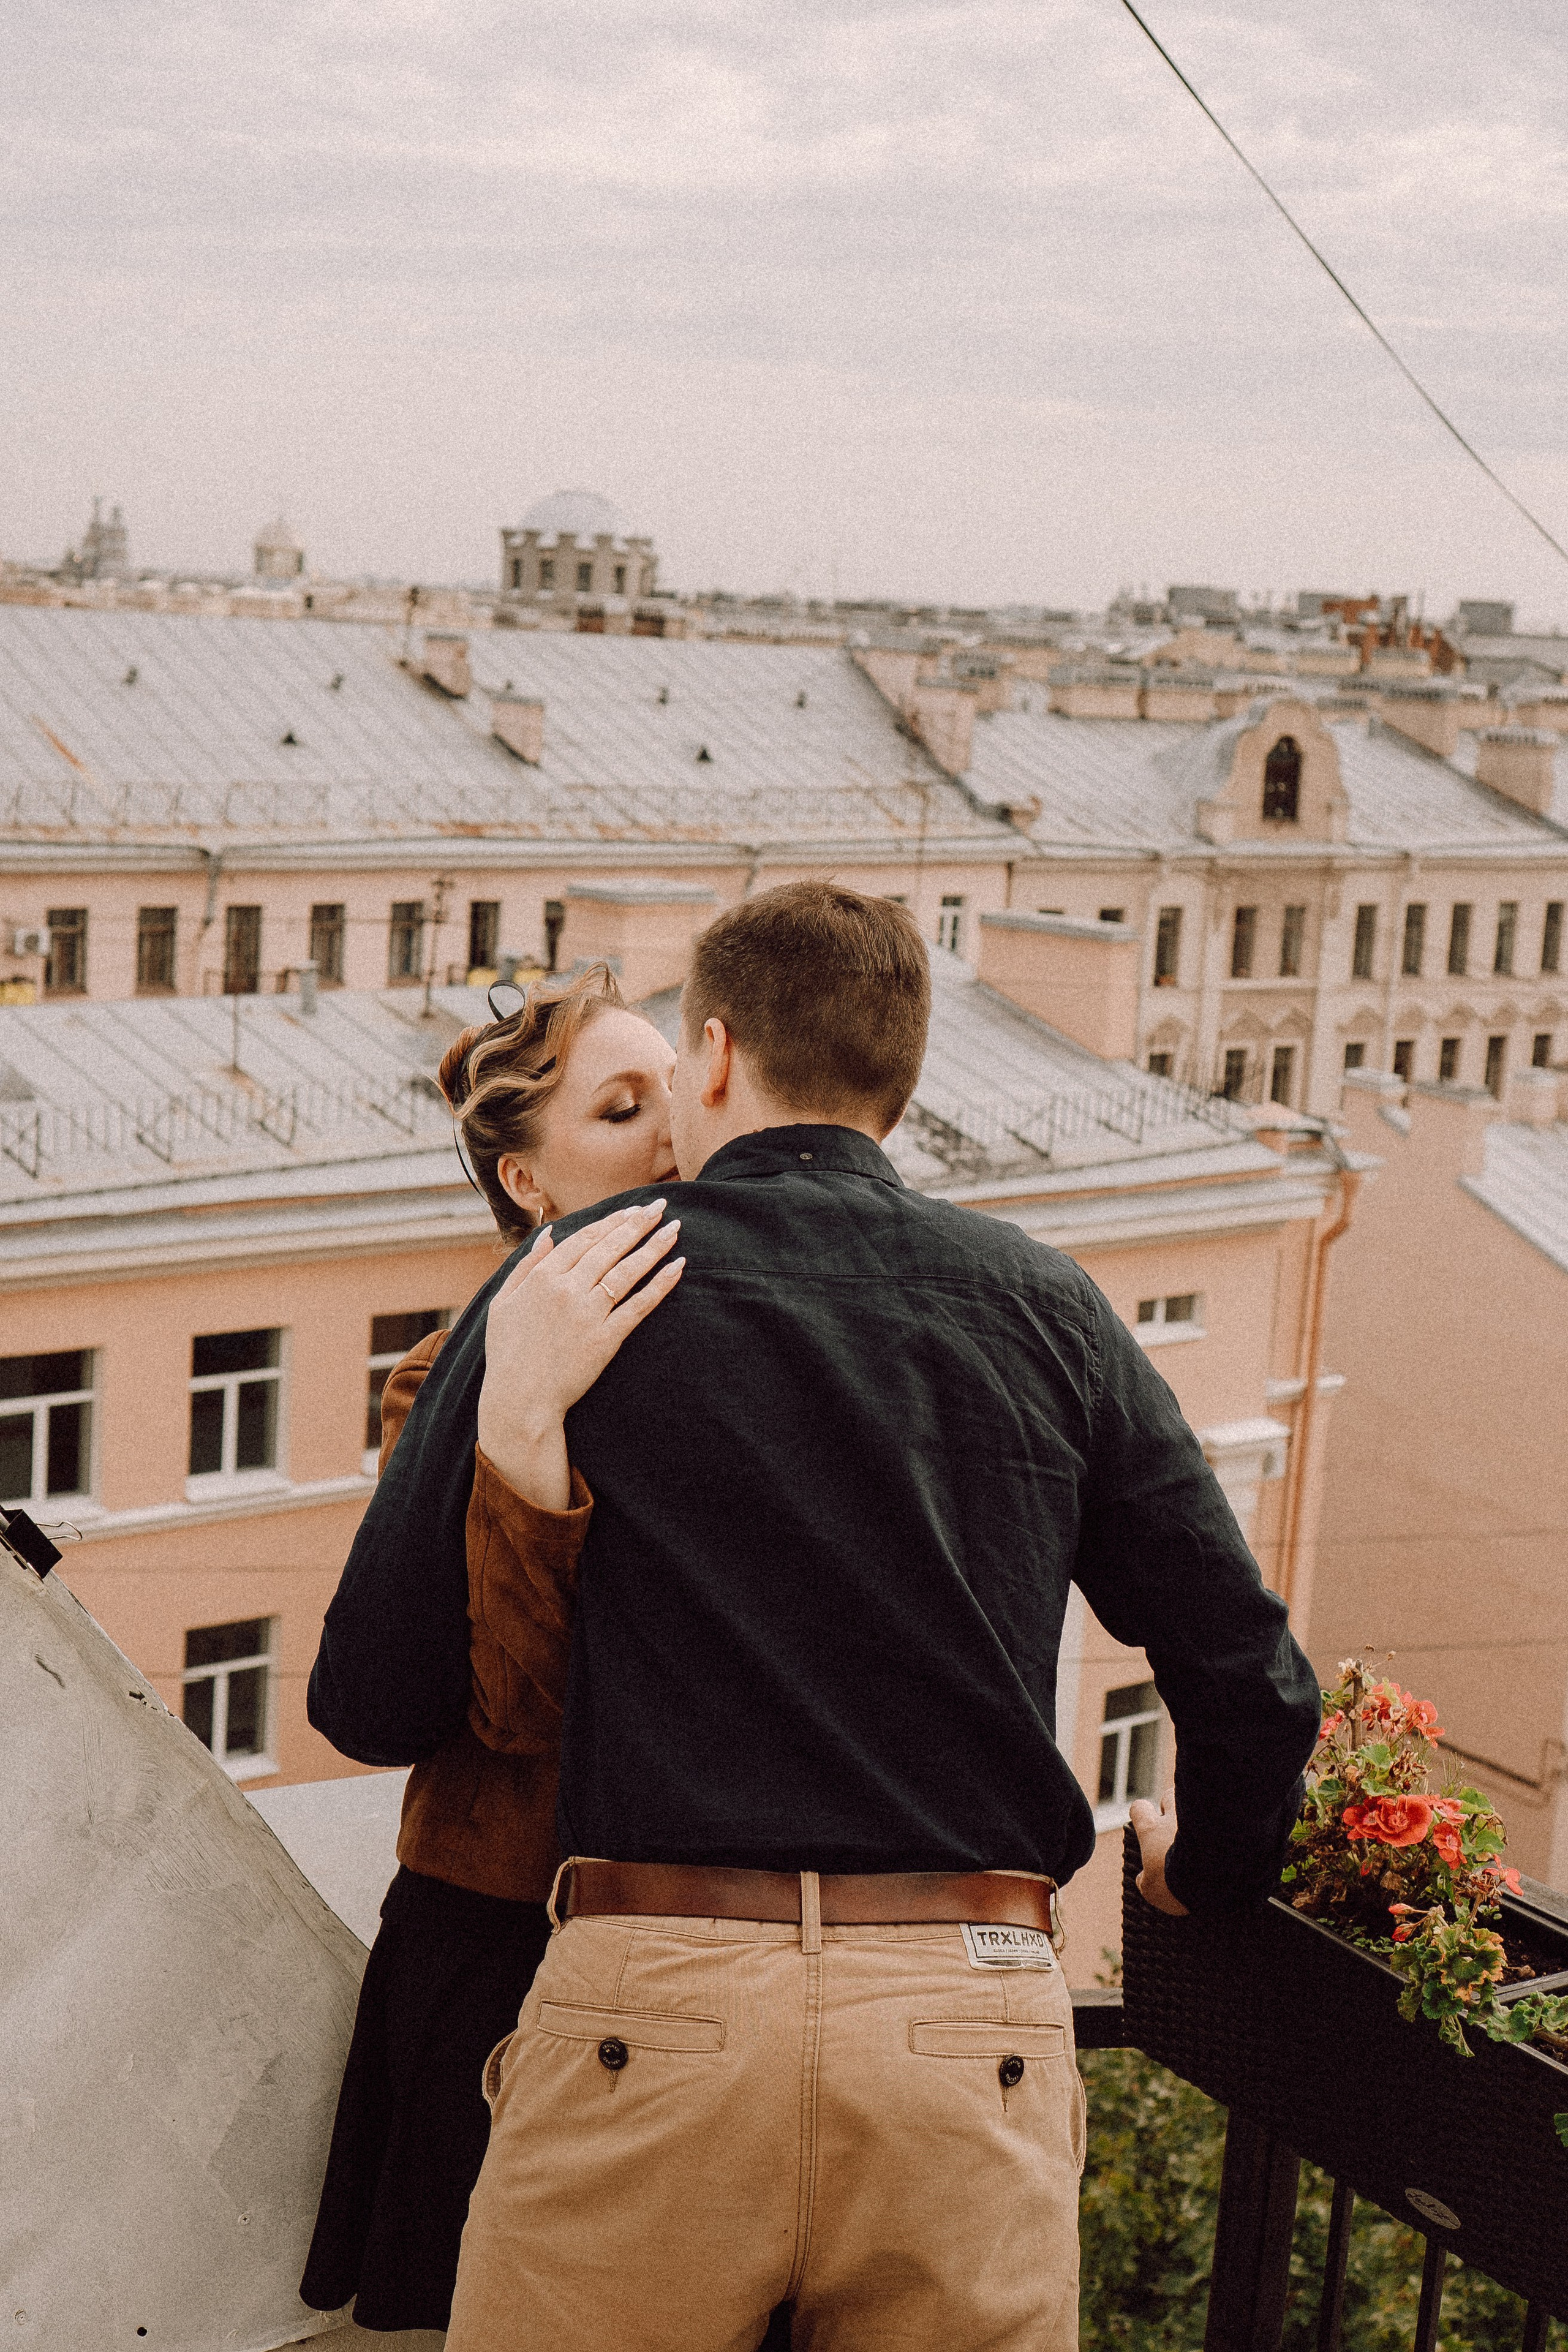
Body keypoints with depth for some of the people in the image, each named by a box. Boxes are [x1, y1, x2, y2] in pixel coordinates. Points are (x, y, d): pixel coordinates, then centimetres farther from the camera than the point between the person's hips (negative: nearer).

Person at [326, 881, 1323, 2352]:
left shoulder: (571, 1284, 2)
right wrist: (1205, 1871, 27)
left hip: (649, 2009, -2)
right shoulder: (1043, 1308, 7)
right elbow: (1255, 1684, 7)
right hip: (971, 2026, 2)